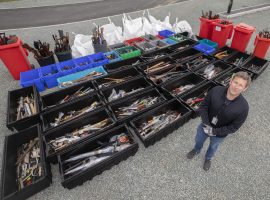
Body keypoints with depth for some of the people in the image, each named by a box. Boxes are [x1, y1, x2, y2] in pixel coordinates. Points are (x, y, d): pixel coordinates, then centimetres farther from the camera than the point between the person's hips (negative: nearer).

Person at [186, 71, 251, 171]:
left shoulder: (243, 107, -29)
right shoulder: (216, 91, -27)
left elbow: (234, 127, -19)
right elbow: (203, 106, -16)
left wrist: (214, 131, -23)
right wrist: (206, 124, -24)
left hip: (220, 134, -1)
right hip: (205, 126, 1)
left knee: (213, 147, 30)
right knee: (198, 140, 29)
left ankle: (208, 158, 63)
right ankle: (196, 150, 65)